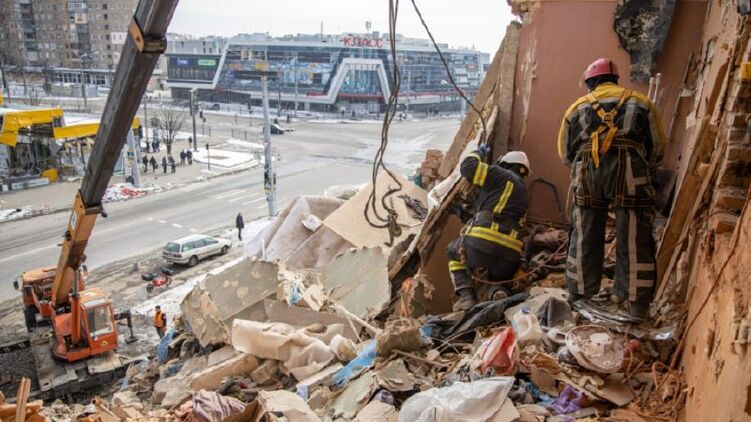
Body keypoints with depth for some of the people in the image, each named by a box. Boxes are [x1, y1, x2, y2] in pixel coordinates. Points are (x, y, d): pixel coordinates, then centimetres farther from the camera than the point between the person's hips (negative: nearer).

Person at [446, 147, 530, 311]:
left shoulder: (502, 176, 6)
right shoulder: (523, 193, 29)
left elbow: (467, 167, 0)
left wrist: (479, 153, 20)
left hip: (481, 243, -7)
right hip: (509, 258, 7)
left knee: (453, 251, 25)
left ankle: (466, 297, 5)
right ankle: (498, 291, 2)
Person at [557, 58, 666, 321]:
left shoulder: (577, 107, 22)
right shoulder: (639, 102, 20)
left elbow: (565, 154, 21)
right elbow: (658, 147, 17)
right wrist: (646, 173, 32)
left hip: (586, 172, 2)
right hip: (629, 171, -1)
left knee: (584, 239, 10)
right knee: (634, 241, 3)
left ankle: (579, 299, 18)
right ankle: (637, 307, 5)